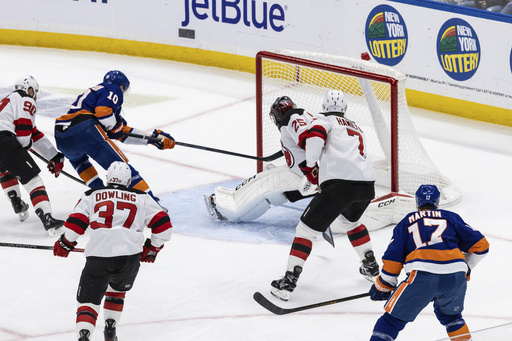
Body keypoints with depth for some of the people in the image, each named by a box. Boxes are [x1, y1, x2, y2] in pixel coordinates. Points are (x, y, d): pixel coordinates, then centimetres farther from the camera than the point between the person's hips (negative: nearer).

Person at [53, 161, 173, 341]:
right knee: (117, 289, 31)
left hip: (98, 255, -1)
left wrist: (64, 245, 24)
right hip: (130, 256, 1)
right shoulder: (141, 198, 19)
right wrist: (152, 248, 27)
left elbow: (75, 223, 8)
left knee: (88, 299, 5)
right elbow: (163, 224, 14)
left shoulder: (91, 196, 18)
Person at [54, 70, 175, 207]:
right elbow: (103, 111, -10)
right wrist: (116, 127, 9)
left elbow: (123, 133, 36)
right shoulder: (113, 89, 14)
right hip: (85, 131, -8)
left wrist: (153, 138, 35)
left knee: (77, 158, 39)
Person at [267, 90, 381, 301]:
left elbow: (315, 131, -12)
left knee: (307, 228, 3)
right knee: (349, 220, 37)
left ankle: (288, 282, -4)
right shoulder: (356, 129, 32)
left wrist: (310, 165, -3)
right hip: (368, 183, 7)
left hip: (339, 183, -6)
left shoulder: (323, 119, 11)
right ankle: (371, 267, 41)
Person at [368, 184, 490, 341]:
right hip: (456, 276, 2)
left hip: (422, 274, -2)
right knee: (449, 313, 31)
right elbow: (481, 245, 21)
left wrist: (382, 287, 27)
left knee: (394, 318, 7)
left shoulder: (406, 222, 23)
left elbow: (392, 259, 15)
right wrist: (465, 269, 35)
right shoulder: (451, 217, 26)